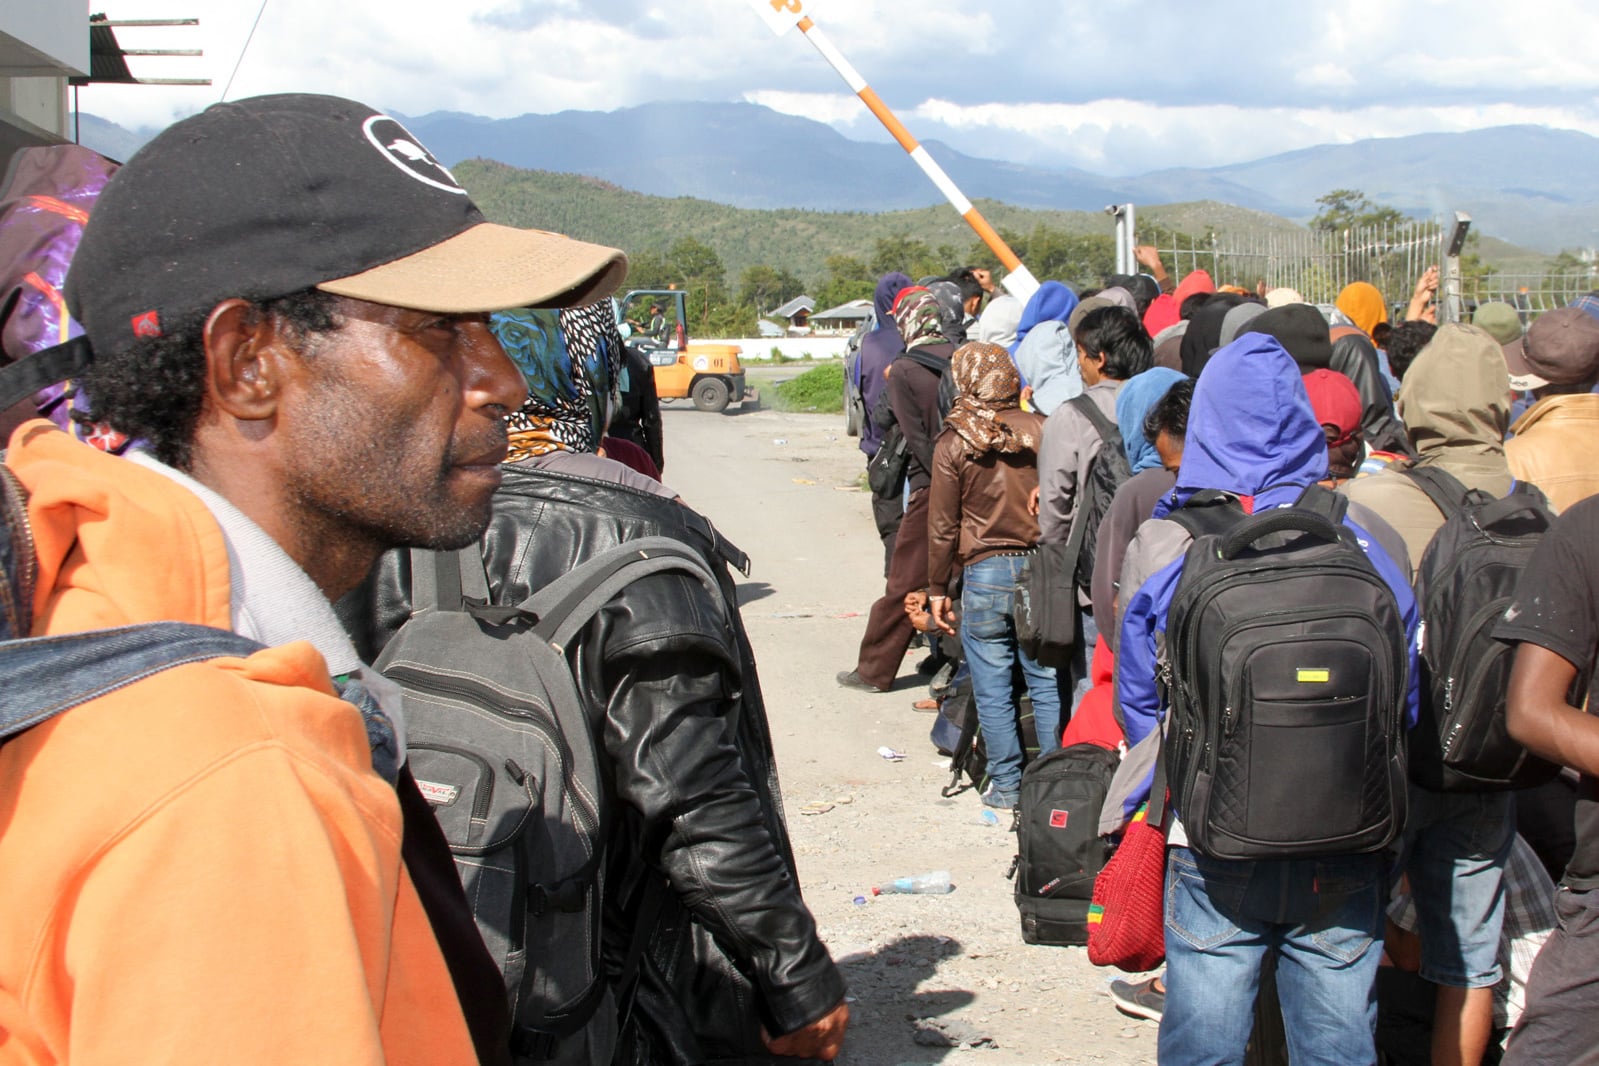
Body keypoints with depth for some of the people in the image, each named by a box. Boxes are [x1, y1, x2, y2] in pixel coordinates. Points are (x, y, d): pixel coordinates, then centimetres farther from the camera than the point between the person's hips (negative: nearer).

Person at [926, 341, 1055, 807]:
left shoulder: (953, 443, -6)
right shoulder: (1039, 429, -3)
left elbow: (942, 524, -2)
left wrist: (937, 587, 7)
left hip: (984, 574, -2)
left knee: (992, 689, 8)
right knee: (1046, 681, 11)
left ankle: (1006, 783, 14)